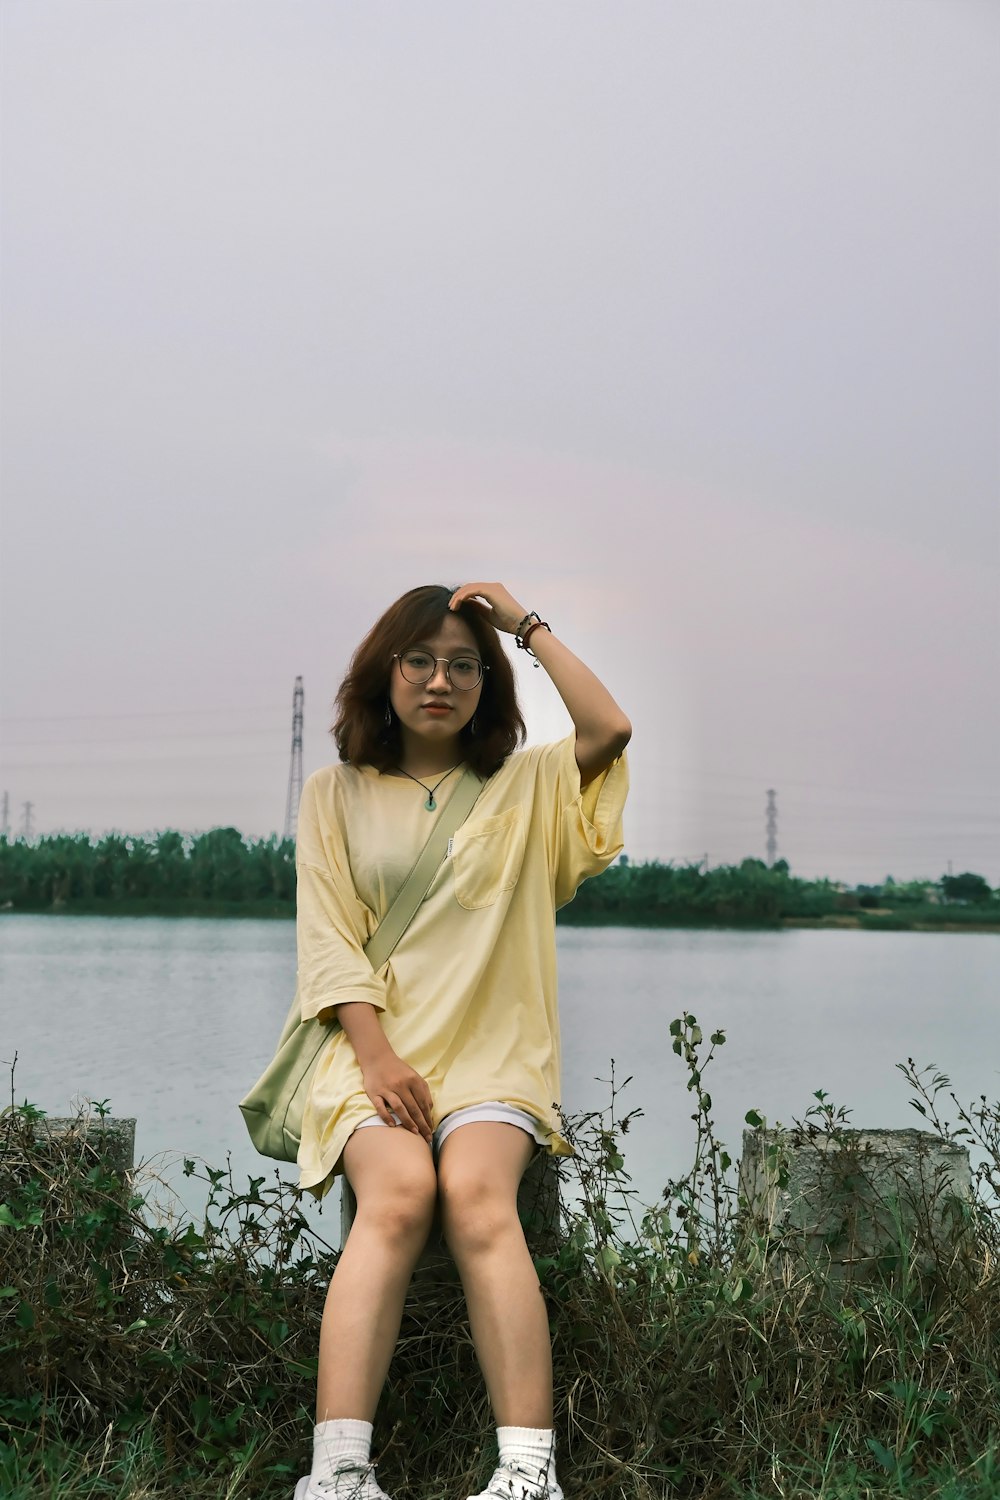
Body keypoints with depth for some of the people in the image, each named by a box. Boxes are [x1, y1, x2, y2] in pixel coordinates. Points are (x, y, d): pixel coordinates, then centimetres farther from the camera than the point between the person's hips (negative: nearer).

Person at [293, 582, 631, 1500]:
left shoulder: (525, 786, 17)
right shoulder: (337, 793, 15)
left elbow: (610, 729, -3)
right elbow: (328, 937, 4)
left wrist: (526, 623, 6)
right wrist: (378, 1056, -11)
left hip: (491, 1047, 0)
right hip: (376, 1046, 0)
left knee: (476, 1192, -31)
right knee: (398, 1191, -31)